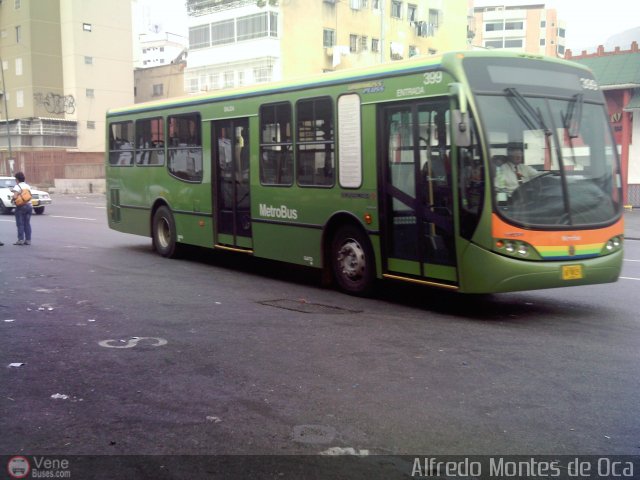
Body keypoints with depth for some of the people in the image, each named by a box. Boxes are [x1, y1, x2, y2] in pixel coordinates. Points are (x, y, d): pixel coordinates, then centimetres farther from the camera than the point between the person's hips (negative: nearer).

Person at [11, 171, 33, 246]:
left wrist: (13, 199, 1)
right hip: (29, 205, 6)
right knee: (27, 223, 8)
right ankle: (28, 240, 6)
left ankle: (21, 239, -5)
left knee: (20, 224, -2)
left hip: (21, 206, -6)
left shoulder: (17, 186, -9)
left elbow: (15, 196, -19)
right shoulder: (27, 185, 12)